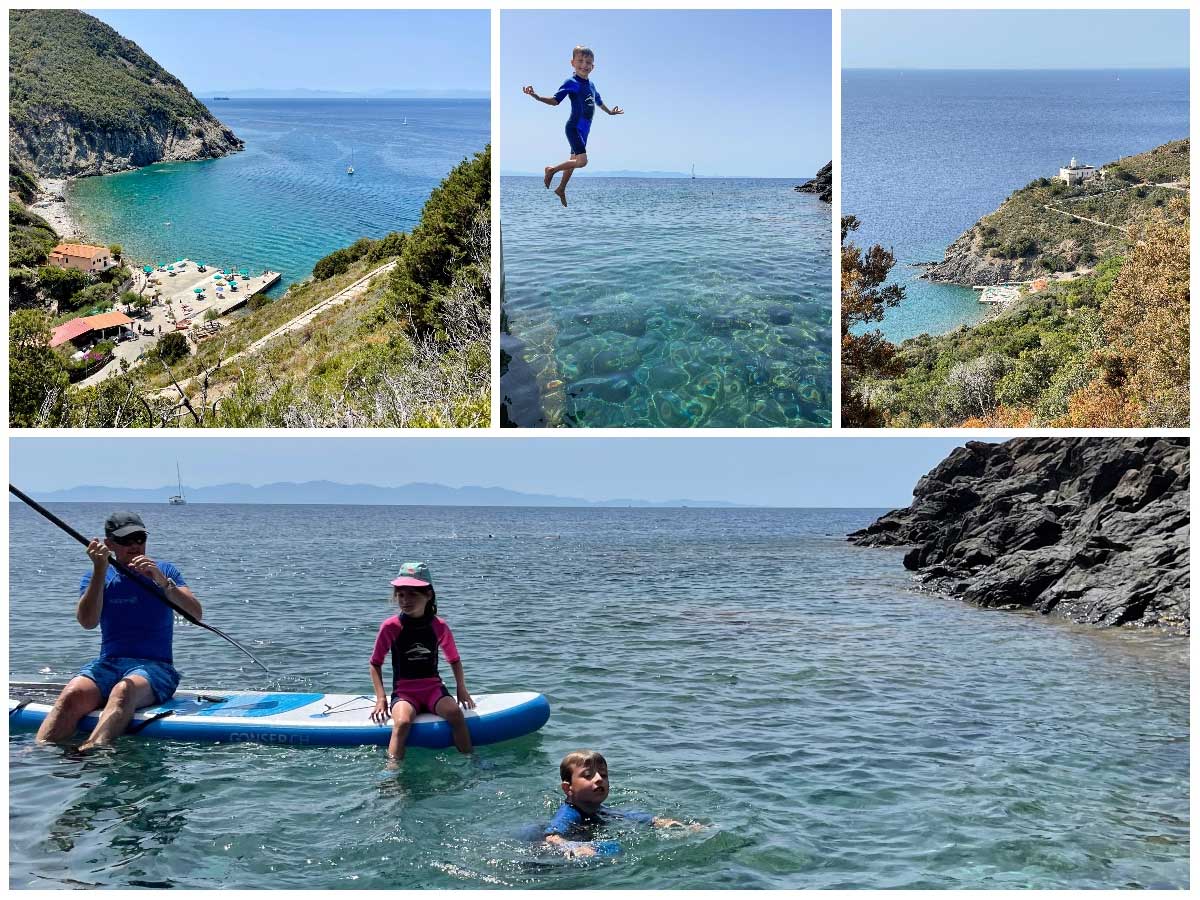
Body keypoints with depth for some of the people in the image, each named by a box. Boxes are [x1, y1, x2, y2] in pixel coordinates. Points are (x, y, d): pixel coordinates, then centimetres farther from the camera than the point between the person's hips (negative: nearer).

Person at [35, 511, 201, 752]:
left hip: (154, 667, -2)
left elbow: (196, 614, -4)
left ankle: (91, 752, -56)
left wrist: (162, 581, -19)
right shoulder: (96, 577, 13)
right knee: (72, 694, -30)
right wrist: (100, 570, -14)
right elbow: (88, 622, -6)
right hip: (107, 664, 2)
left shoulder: (164, 571, 11)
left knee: (123, 691, -36)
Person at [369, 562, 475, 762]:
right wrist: (381, 698, -6)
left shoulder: (439, 626, 0)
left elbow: (454, 660, 15)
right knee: (402, 722, -34)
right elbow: (375, 663, 3)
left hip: (434, 688, 2)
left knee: (455, 713, -28)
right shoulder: (391, 627, -5)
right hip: (403, 692, -1)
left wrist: (462, 689, 7)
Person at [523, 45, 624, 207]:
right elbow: (555, 100, -15)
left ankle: (561, 189, 31)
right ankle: (551, 170, 0)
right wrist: (536, 97, -31)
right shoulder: (571, 83, -12)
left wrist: (610, 112, 45)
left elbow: (598, 102, 29)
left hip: (584, 129, 8)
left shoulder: (591, 85, 10)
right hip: (574, 127, -8)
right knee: (582, 161, -19)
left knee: (574, 160, 15)